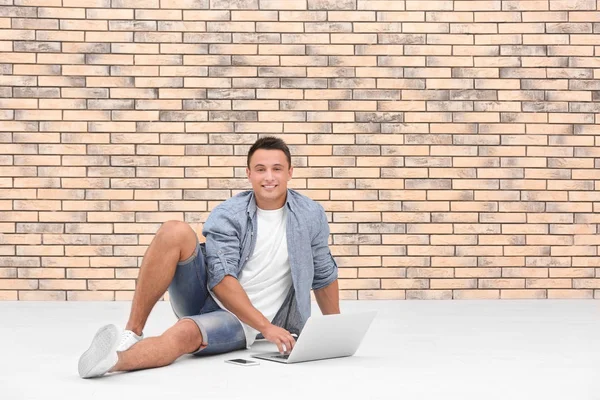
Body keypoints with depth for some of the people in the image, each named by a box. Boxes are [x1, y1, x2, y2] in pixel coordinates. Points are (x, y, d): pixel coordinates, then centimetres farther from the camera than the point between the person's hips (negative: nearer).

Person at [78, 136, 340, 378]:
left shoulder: (311, 216, -2)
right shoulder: (227, 216, -7)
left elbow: (324, 275, 10)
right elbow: (221, 279, -18)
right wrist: (267, 327, -27)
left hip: (243, 323, -1)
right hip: (206, 298, 1)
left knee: (184, 333, -36)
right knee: (174, 232, -24)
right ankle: (131, 334, -26)